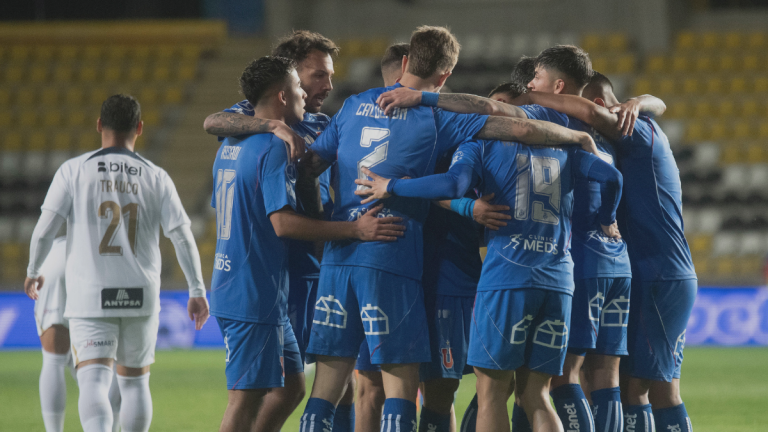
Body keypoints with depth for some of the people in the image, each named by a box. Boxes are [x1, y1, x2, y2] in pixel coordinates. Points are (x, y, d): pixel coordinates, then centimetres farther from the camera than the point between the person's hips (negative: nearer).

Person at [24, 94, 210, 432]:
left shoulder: (74, 170, -1)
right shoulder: (155, 177, 4)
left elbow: (44, 229, -4)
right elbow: (182, 236, 0)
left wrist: (33, 272, 13)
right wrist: (197, 291, 8)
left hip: (90, 294, -2)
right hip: (141, 295, 2)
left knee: (93, 380, -11)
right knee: (135, 381, 18)